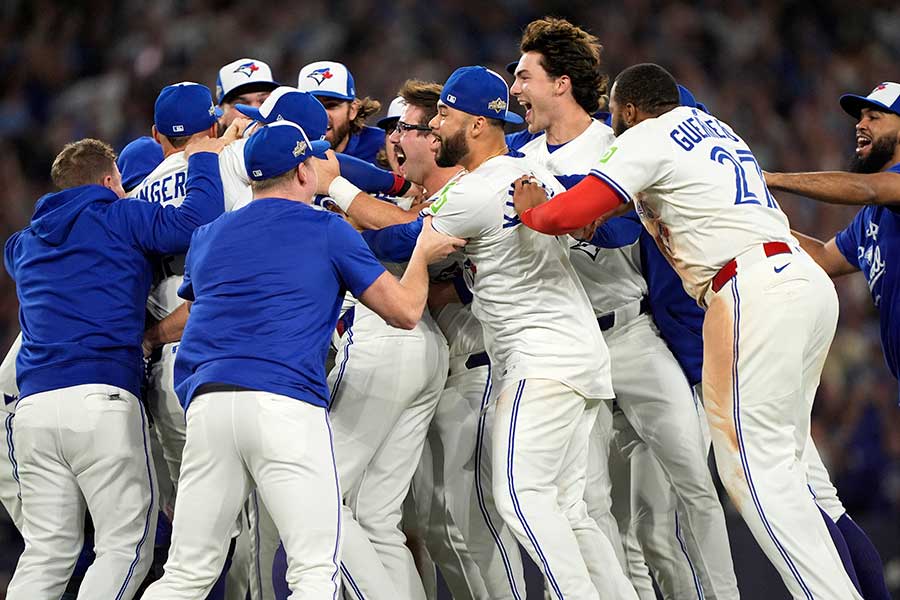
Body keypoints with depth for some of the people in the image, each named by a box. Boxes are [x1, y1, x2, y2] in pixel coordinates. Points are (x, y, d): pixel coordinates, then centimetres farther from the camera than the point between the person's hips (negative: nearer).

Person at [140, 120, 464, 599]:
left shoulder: (207, 237, 21)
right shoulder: (328, 232, 7)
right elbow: (405, 310, 11)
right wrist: (424, 253, 28)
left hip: (206, 403, 5)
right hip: (288, 404, -5)